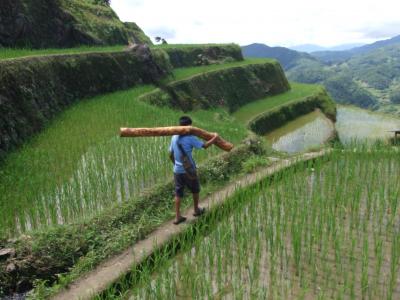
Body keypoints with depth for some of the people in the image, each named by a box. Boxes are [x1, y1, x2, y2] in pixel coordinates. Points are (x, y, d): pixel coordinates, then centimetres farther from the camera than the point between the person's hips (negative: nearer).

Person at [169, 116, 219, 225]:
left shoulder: (174, 138, 1)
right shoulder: (190, 138, -17)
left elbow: (170, 155, 8)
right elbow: (205, 145, -15)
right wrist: (215, 138, 1)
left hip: (177, 170, 5)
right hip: (189, 170, -5)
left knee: (178, 193, 11)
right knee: (195, 190, 19)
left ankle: (178, 217, 14)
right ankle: (196, 210, 36)